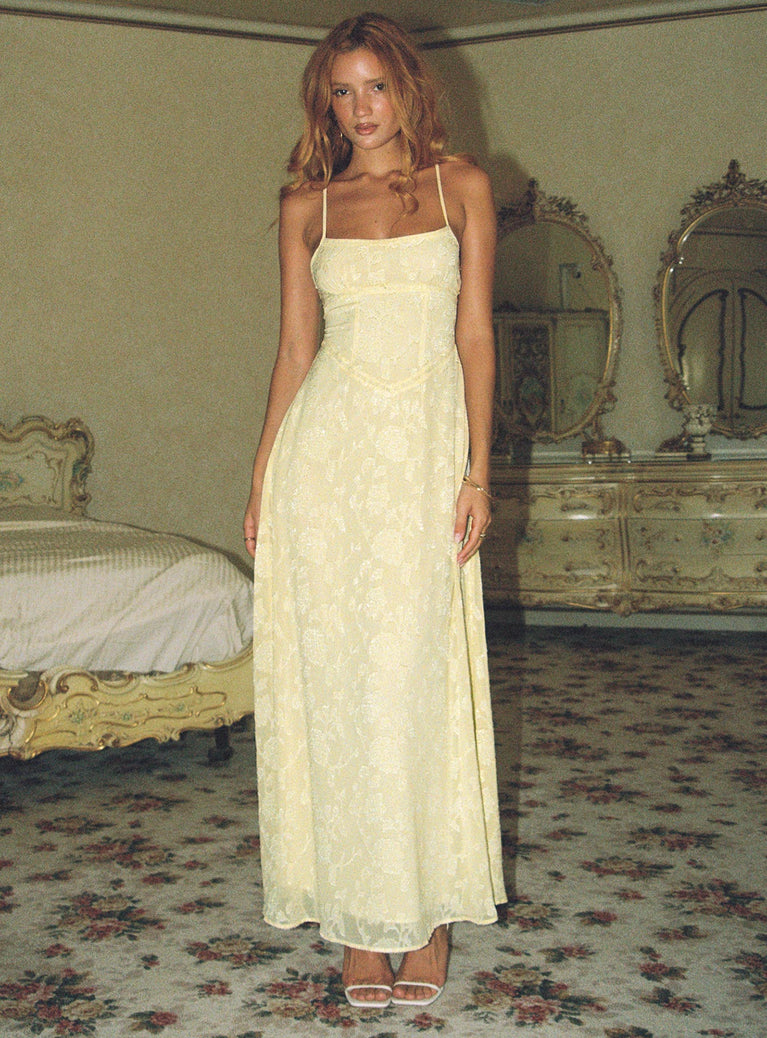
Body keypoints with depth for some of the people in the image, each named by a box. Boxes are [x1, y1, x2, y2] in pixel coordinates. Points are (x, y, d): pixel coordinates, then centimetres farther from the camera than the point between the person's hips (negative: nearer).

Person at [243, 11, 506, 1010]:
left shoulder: (461, 185, 7)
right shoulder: (306, 206, 11)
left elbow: (475, 332, 2)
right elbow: (296, 347, 10)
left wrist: (477, 470, -5)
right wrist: (261, 477, 5)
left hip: (425, 449, -1)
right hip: (327, 450, 2)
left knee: (419, 676, -1)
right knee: (335, 677, 1)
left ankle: (431, 905, 14)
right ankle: (360, 921, 12)